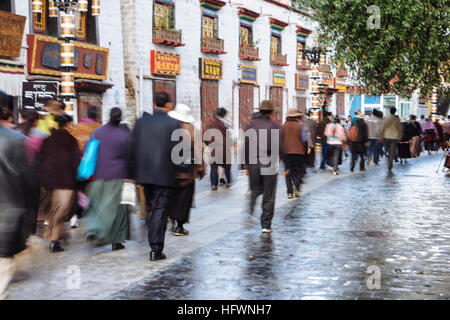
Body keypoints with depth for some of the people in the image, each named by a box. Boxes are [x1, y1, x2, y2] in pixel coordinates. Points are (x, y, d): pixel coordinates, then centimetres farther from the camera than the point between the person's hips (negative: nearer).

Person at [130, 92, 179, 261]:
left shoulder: (141, 122, 3)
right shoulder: (173, 124, -9)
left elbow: (133, 147, 5)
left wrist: (135, 172, 13)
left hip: (145, 173, 4)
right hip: (165, 174, -4)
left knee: (152, 208, 19)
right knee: (160, 211, 0)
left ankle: (154, 244, 26)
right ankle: (156, 249, -3)